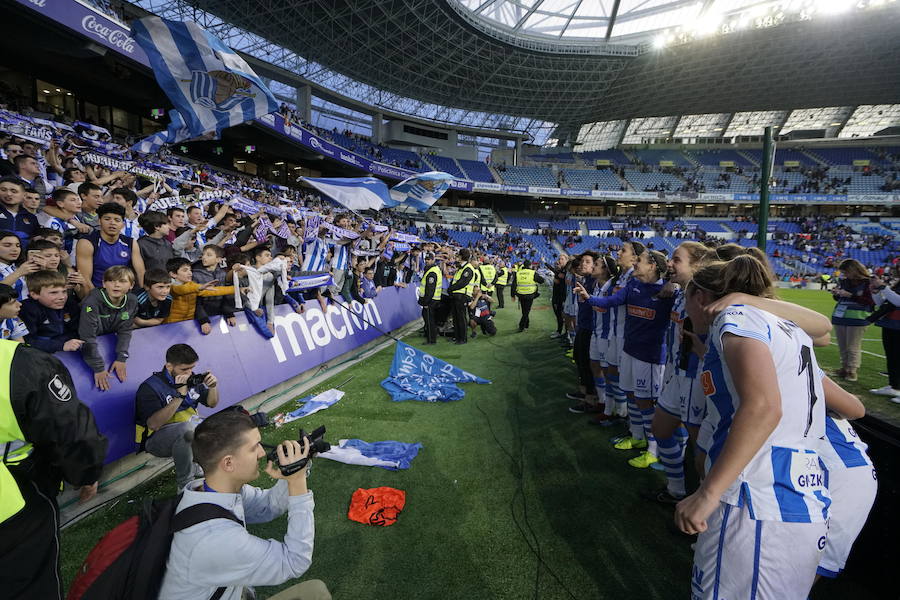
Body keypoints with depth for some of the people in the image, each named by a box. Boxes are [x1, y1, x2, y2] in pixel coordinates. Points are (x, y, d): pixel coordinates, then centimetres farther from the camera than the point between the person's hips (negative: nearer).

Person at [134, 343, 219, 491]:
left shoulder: (191, 379, 0)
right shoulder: (150, 387, -16)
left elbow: (211, 404, 11)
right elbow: (154, 424, -29)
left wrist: (213, 386, -11)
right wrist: (180, 395, -33)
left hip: (192, 427, 6)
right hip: (158, 438, -6)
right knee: (187, 427, -37)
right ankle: (185, 485, -22)